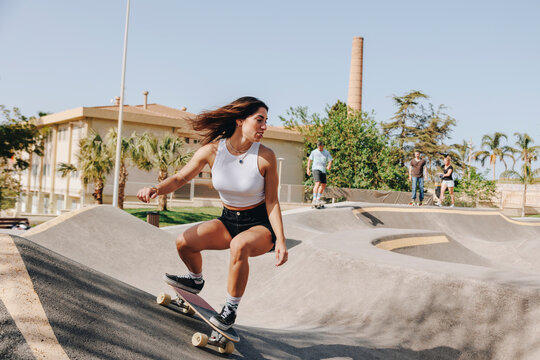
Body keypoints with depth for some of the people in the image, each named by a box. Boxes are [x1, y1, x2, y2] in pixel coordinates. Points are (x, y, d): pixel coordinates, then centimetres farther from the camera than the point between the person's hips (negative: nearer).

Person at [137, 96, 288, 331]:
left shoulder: (266, 157, -18)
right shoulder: (212, 150, -12)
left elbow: (272, 202, -11)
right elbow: (180, 178, -4)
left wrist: (280, 240, -18)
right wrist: (156, 189, -24)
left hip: (260, 225, -4)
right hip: (229, 221, 4)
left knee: (239, 245, -36)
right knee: (183, 242, -14)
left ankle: (230, 309, -15)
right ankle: (196, 280, 20)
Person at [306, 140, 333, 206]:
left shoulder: (327, 153, 8)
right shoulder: (314, 152, 4)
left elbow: (330, 160, 4)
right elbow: (309, 160, 13)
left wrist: (329, 166, -18)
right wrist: (308, 169, 8)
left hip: (323, 171, 5)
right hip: (316, 169, -5)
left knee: (323, 185, 9)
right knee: (317, 183, -20)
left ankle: (318, 198, 26)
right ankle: (314, 199, -22)